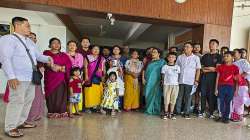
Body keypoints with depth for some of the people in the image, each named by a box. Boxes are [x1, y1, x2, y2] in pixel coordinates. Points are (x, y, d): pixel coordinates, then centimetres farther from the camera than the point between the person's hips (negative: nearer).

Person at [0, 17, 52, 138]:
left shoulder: (30, 41, 17)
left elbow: (38, 55, 20)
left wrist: (47, 59, -2)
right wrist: (11, 77, -22)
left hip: (31, 77, 8)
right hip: (18, 78, -8)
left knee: (28, 100, 14)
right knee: (17, 101, -7)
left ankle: (20, 122, 29)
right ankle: (10, 128, 7)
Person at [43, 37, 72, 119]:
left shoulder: (64, 55, 19)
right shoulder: (46, 53, 11)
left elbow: (69, 64, 5)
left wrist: (62, 68, -11)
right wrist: (52, 67, -20)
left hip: (61, 78, 2)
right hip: (50, 78, -2)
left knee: (61, 95, -1)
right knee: (52, 95, -4)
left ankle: (62, 112, 4)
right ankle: (52, 112, 2)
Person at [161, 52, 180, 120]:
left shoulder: (177, 67, 8)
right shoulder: (165, 67, 2)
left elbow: (179, 76, 10)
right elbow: (163, 77, 5)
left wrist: (178, 84, 2)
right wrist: (163, 84, -1)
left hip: (175, 85, 2)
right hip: (167, 85, -2)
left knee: (173, 100, 5)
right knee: (166, 100, 1)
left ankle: (171, 113, 16)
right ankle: (166, 113, 11)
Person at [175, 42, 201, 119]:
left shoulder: (196, 58, 3)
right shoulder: (180, 57, 7)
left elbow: (198, 70, 3)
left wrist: (196, 80, -3)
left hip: (190, 81, -1)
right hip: (180, 81, 2)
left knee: (188, 98, 6)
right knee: (179, 97, 7)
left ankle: (186, 113, 16)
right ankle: (177, 111, 18)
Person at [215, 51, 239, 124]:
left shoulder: (235, 67, 2)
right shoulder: (220, 67, 5)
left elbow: (236, 80, 5)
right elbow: (217, 78, 5)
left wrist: (236, 90, 1)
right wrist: (216, 89, 2)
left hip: (230, 87, -1)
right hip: (221, 87, 1)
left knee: (228, 103, 5)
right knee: (221, 102, 4)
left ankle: (226, 117, 17)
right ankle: (222, 116, 16)